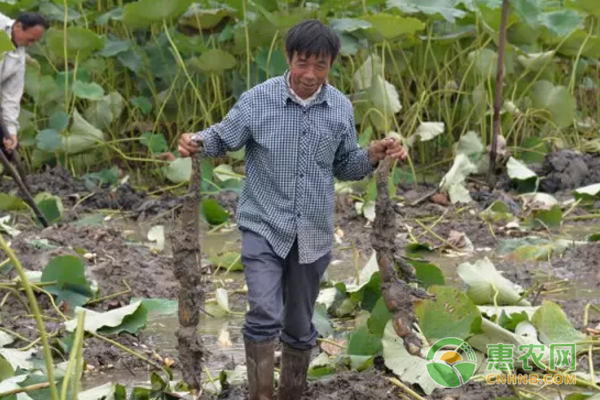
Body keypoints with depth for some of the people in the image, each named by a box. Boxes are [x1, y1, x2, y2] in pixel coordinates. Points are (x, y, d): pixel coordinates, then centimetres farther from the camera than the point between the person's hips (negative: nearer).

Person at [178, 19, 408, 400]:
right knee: (265, 316, -20)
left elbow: (345, 166, 10)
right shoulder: (258, 100, -10)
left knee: (300, 327, 15)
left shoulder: (341, 108, 0)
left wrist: (374, 154, -9)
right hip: (264, 226, -3)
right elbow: (223, 138, 1)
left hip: (313, 233, 3)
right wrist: (196, 141, -20)